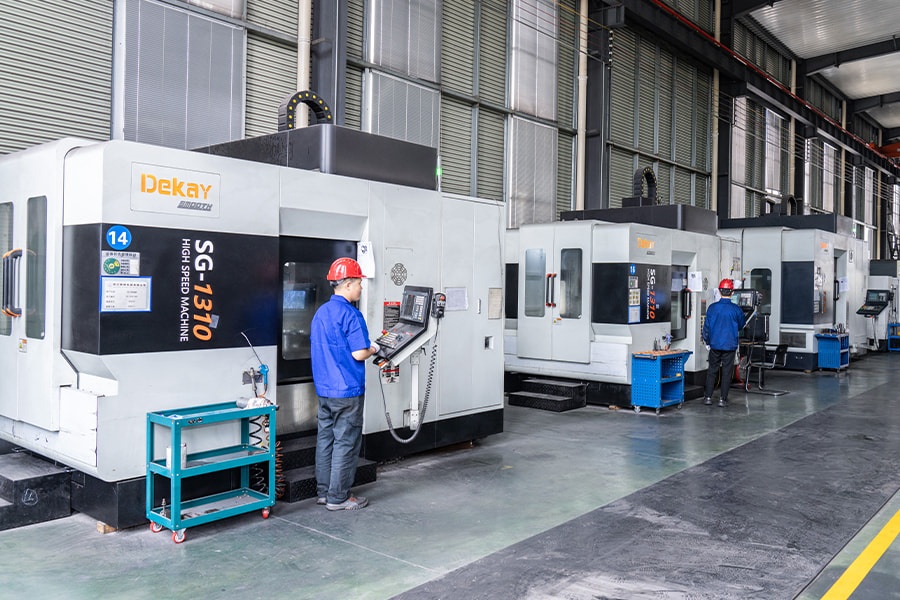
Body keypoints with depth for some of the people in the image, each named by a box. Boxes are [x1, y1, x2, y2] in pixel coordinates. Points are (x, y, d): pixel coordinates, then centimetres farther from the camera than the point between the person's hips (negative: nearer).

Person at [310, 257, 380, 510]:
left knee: (325, 438, 15)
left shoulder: (320, 313, 10)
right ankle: (338, 497, 7)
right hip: (347, 391, -8)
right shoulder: (350, 314, -17)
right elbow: (359, 354, -22)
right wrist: (372, 349, 0)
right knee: (346, 442, 1)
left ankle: (324, 491, 23)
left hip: (323, 389, 8)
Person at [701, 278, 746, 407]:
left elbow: (706, 326, 1)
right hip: (730, 345, -1)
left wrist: (707, 342, 12)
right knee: (726, 372, 6)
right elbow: (741, 325, 9)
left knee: (712, 370, 11)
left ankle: (708, 397, 13)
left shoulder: (712, 307, -5)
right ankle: (723, 399, 9)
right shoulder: (736, 309, -8)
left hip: (715, 345, 1)